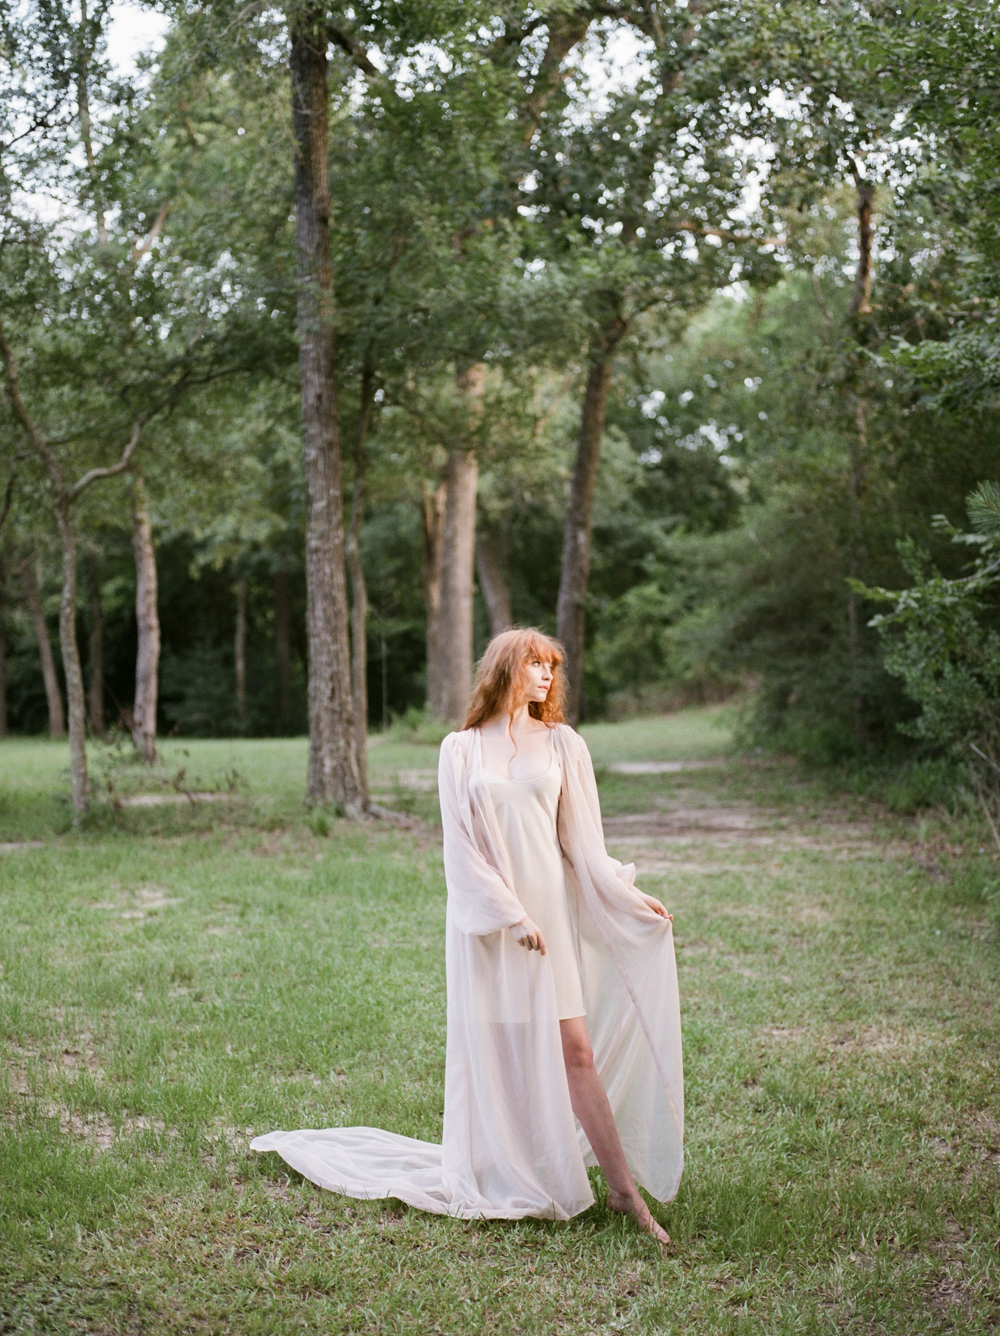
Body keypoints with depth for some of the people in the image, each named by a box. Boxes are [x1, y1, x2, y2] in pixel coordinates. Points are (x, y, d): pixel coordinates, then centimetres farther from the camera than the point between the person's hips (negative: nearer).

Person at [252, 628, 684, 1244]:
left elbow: (582, 838, 8)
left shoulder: (563, 744, 8)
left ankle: (626, 1189, 2)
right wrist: (510, 912, -10)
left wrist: (628, 895, -4)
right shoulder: (461, 750, 4)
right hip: (484, 917, -1)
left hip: (550, 909, 1)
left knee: (574, 1049, -3)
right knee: (492, 1051, 2)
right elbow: (460, 845, -2)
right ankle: (498, 1179, 15)